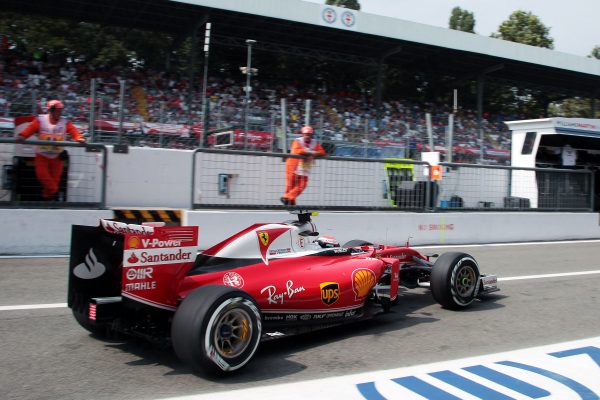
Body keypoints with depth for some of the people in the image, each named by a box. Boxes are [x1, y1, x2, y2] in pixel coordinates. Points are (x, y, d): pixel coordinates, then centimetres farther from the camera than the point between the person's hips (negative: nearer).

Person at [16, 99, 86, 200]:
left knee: (55, 177, 5)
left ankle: (48, 195, 23)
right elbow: (30, 128, -17)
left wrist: (80, 138, -36)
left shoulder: (65, 122, -5)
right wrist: (22, 136, -35)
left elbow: (73, 131, -16)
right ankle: (54, 190, -2)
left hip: (57, 156, 1)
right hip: (42, 155, -1)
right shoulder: (40, 120, -8)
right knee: (41, 173, -16)